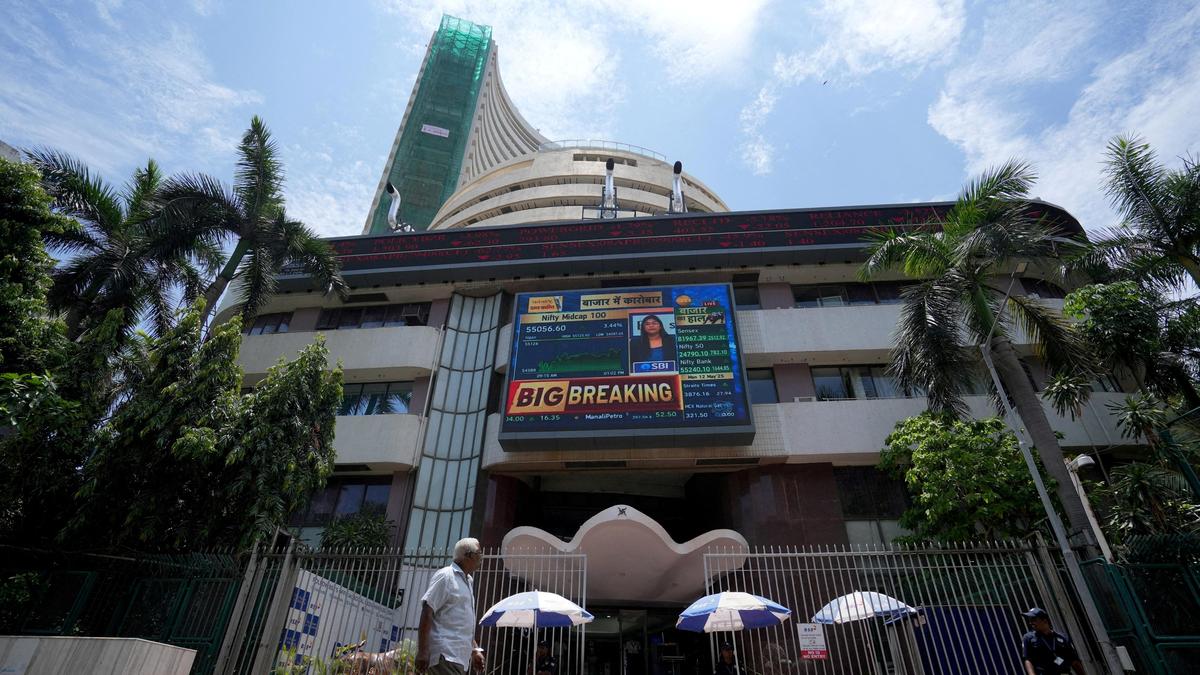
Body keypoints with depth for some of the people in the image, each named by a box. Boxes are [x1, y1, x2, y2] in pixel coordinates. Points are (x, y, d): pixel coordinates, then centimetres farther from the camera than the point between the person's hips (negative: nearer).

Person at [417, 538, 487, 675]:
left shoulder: (467, 581, 19)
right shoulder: (445, 576, -9)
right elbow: (427, 613, -15)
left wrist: (475, 649, 20)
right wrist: (422, 651, -20)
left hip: (458, 656, 9)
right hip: (444, 654, -9)